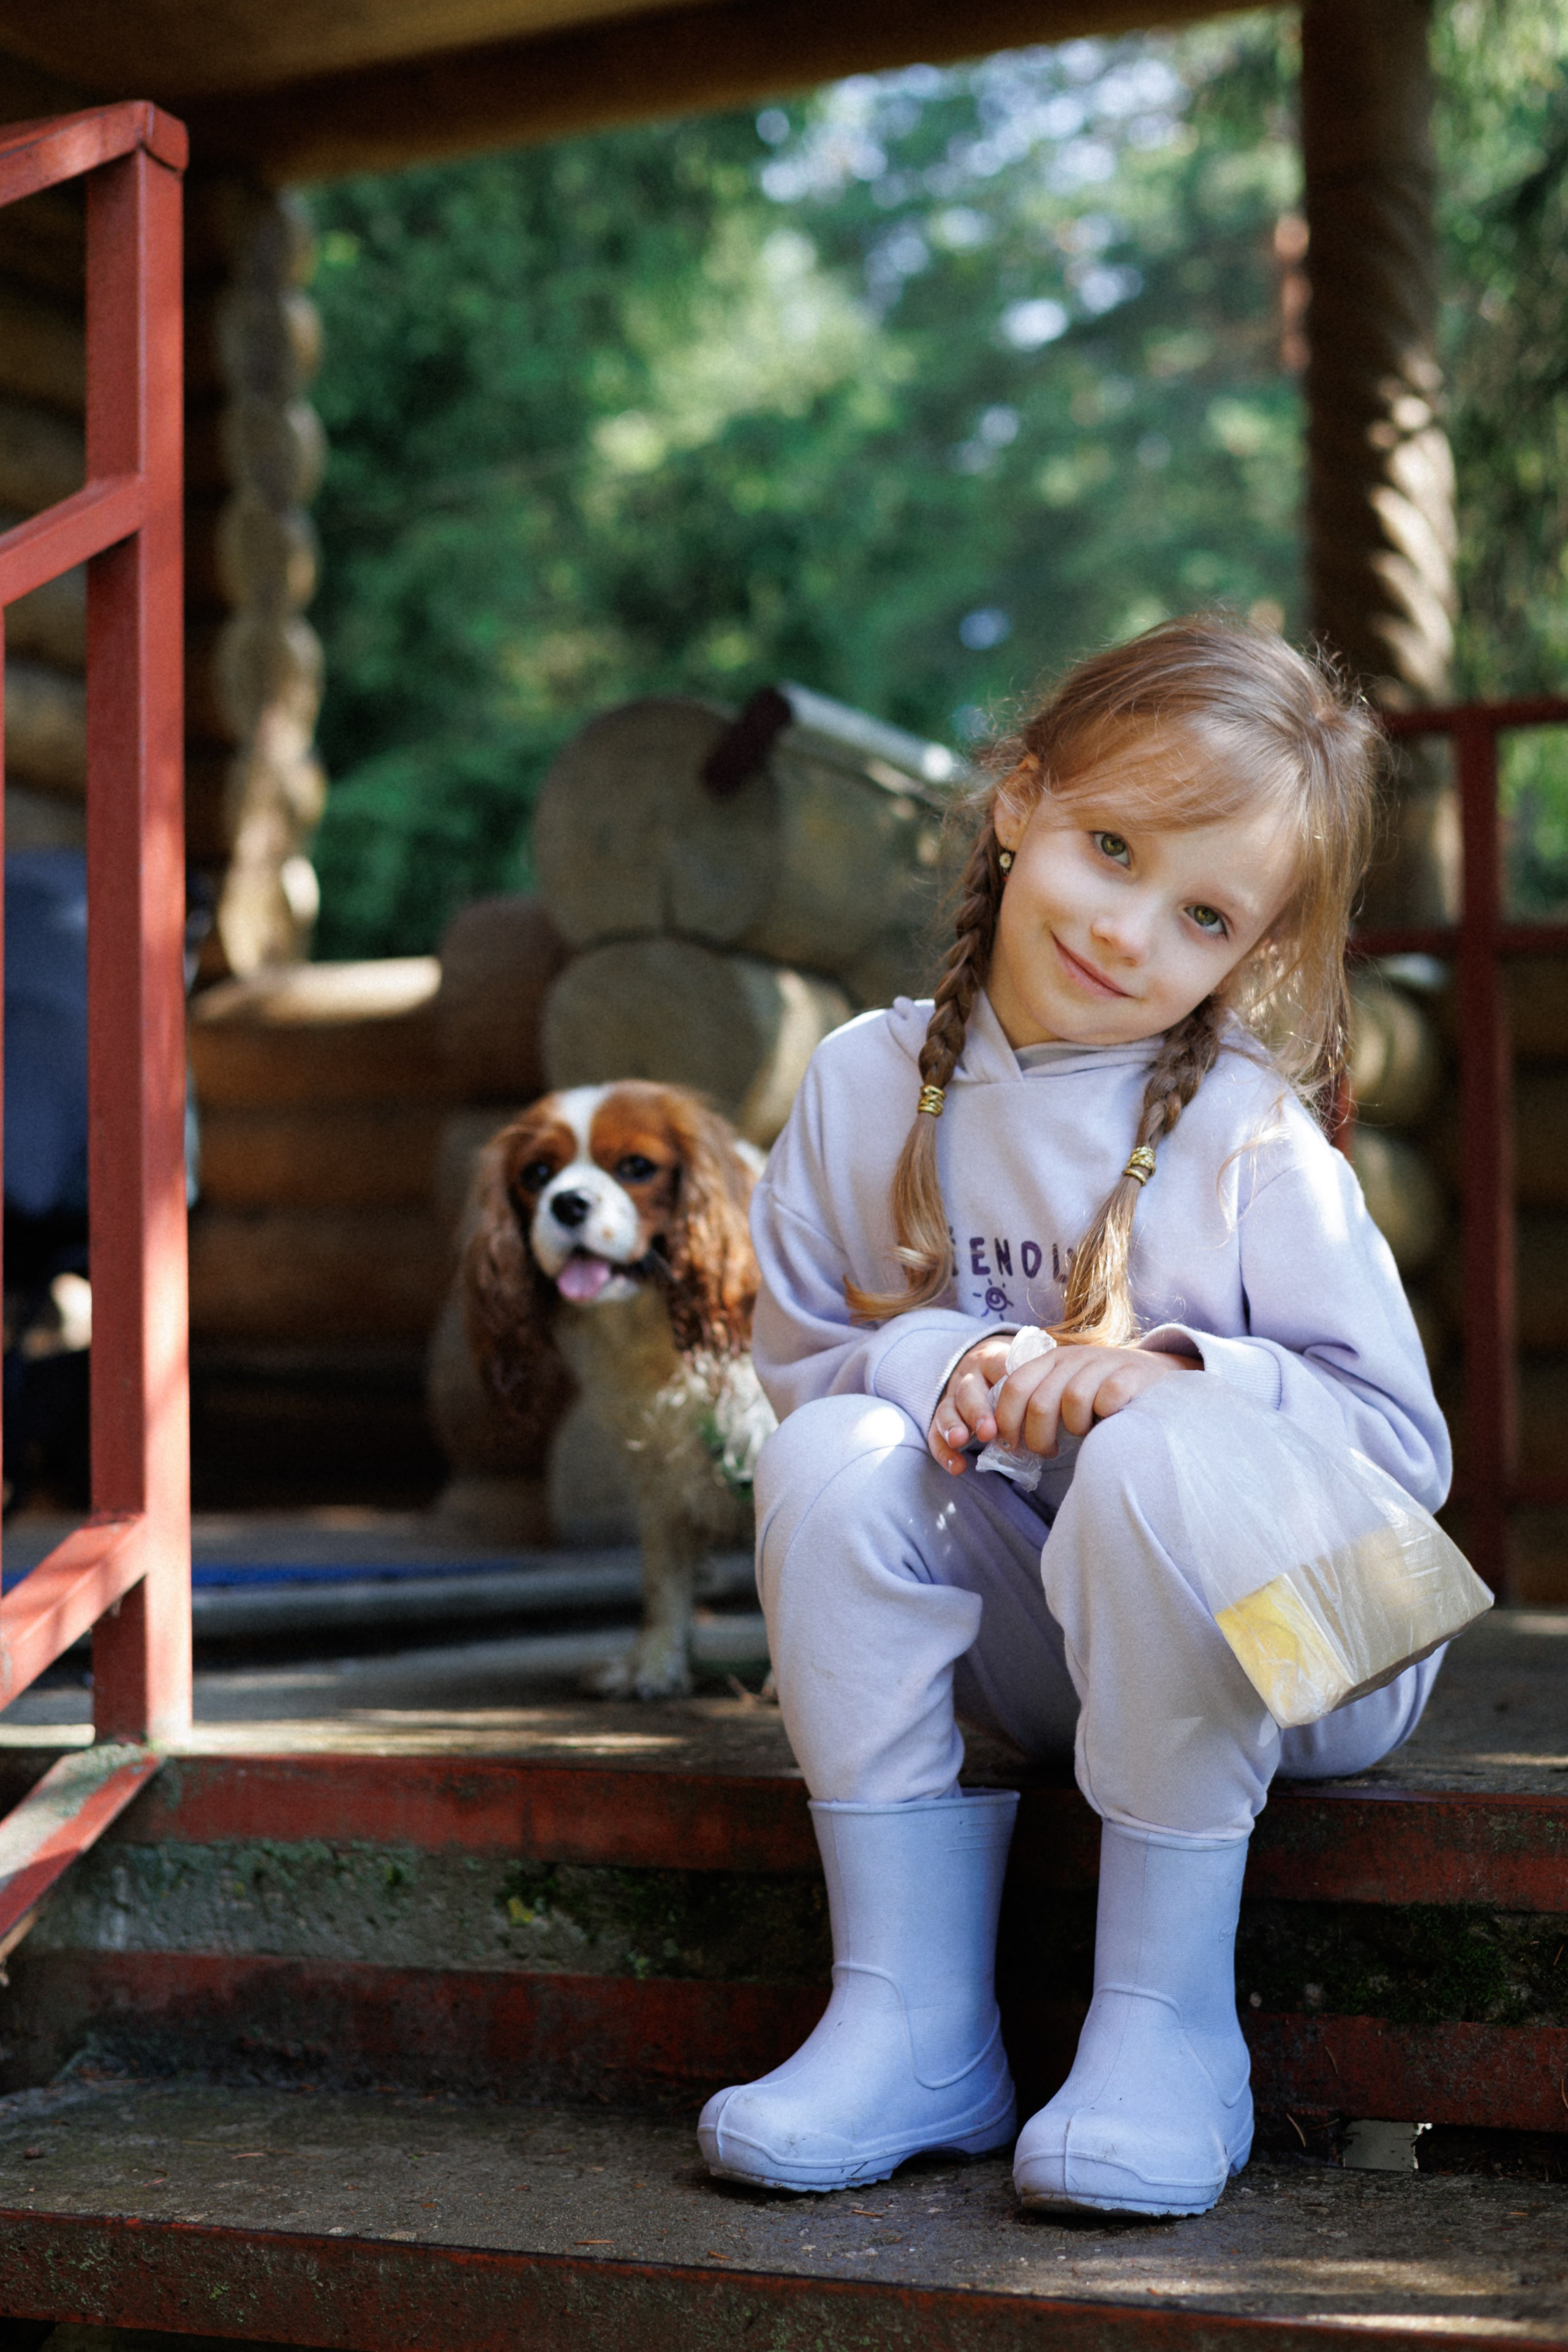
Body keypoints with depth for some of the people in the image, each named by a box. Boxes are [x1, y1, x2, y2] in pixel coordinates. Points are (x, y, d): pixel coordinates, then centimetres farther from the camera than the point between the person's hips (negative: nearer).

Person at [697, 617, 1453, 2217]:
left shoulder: (1252, 1140, -13)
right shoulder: (868, 1088, -3)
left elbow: (1406, 1447, -13)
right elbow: (796, 1356, 4)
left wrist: (1180, 1373, -30)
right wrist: (940, 1364, -18)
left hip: (1293, 1648, -3)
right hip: (1027, 1647, 4)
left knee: (1167, 1459, -34)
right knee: (830, 1461, -22)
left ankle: (1168, 2026, -22)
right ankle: (914, 2024, -17)